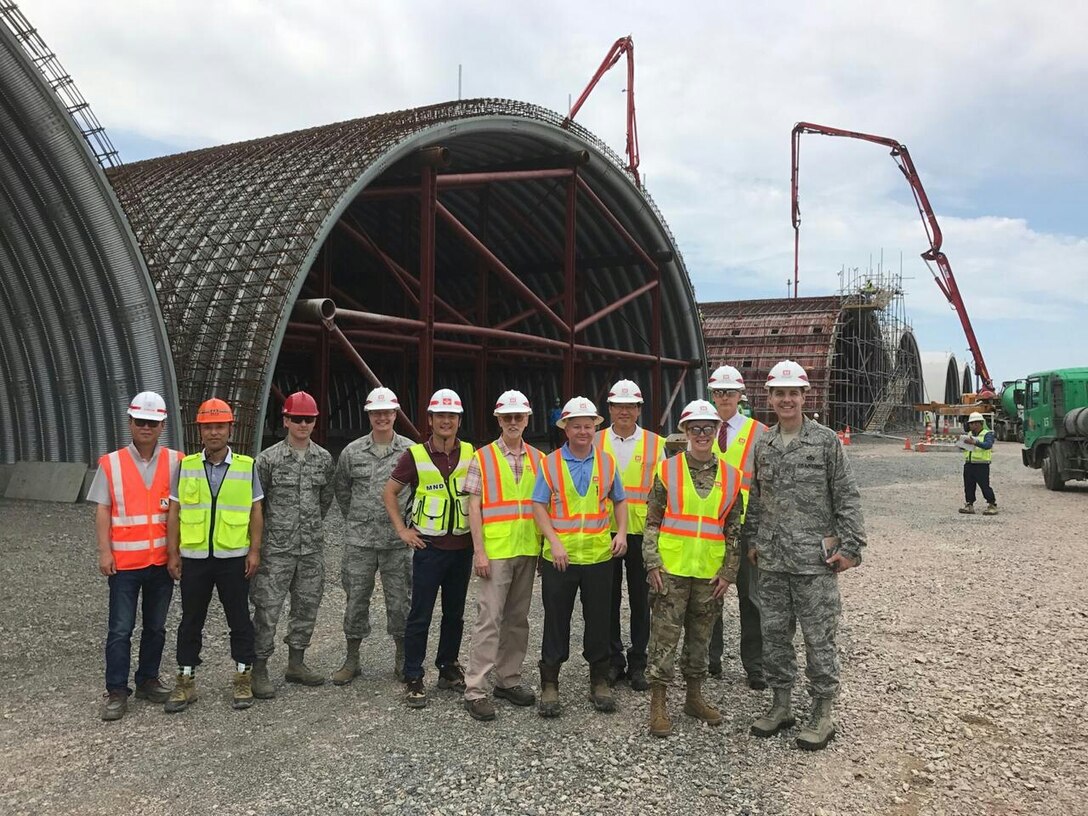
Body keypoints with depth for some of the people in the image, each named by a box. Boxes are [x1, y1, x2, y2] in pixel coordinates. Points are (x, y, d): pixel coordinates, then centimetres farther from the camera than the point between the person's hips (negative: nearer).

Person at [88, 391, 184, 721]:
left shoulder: (175, 462, 1)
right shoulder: (111, 464, -1)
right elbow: (102, 510, -1)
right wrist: (104, 551, -7)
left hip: (163, 560, 2)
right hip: (125, 561, -2)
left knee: (155, 626, 13)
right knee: (120, 629, 2)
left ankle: (148, 680, 28)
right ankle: (116, 691, 12)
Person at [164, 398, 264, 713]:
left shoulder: (246, 466, 0)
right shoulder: (185, 466, 3)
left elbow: (256, 512, 3)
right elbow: (174, 512, 4)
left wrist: (255, 551, -3)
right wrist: (172, 553, 0)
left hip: (234, 557, -1)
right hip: (193, 557, 1)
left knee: (239, 619, 8)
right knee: (191, 620, 10)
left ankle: (243, 678, 21)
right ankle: (185, 682, 22)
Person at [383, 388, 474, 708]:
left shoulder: (471, 454, 2)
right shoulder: (415, 455, -6)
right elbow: (389, 493, 2)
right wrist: (402, 529, -3)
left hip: (462, 547, 3)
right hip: (429, 547, -3)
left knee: (455, 613, 14)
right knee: (420, 616, -1)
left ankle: (448, 669, 28)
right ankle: (413, 679, 9)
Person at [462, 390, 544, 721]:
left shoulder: (538, 459, 9)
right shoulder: (482, 458, -2)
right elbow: (473, 508, -5)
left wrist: (544, 548, 9)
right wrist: (479, 551, -11)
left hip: (528, 552, 4)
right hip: (494, 552, -4)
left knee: (517, 619, 12)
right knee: (489, 619, -5)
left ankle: (508, 679, 25)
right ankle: (475, 690, 1)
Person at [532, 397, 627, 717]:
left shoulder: (607, 462, 6)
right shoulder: (550, 463, -1)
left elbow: (620, 501, 15)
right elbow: (538, 506, -3)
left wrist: (621, 532, -1)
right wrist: (554, 542, -14)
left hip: (599, 556, 2)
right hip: (559, 557, -2)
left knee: (599, 621, 10)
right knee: (556, 622, 6)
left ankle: (600, 683, 25)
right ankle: (549, 685, 17)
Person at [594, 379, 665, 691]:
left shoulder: (655, 444, 4)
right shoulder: (595, 442, 4)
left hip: (642, 533, 0)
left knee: (640, 600, 6)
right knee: (609, 598, 9)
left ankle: (637, 664, 18)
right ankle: (614, 660, 22)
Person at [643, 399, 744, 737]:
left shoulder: (731, 476, 5)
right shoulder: (667, 470, -2)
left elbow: (734, 530, 8)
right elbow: (652, 522, -1)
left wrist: (728, 572, 3)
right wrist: (652, 563, -9)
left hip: (710, 573, 3)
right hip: (671, 570, -3)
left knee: (700, 637, 15)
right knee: (664, 637, 1)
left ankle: (694, 697, 30)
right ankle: (658, 705, 11)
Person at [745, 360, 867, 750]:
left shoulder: (826, 440, -5)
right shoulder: (763, 445, 9)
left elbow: (847, 497, -5)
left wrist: (849, 546, -10)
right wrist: (753, 541, 15)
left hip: (815, 558, -5)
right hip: (772, 560, 5)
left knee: (818, 637, 2)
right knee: (773, 633, 12)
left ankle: (823, 713, 16)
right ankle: (781, 704, 26)